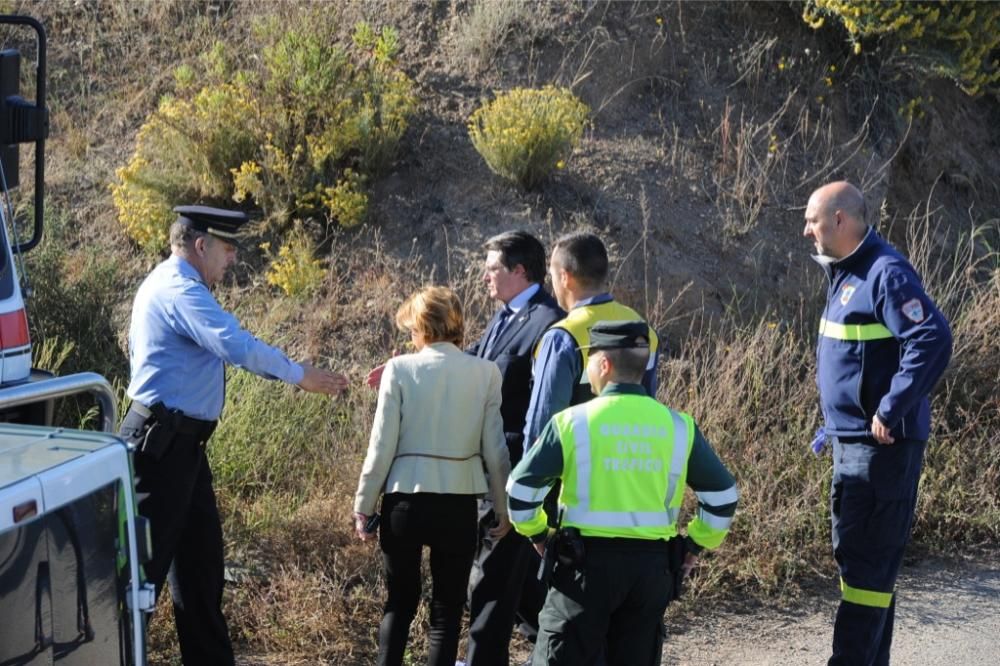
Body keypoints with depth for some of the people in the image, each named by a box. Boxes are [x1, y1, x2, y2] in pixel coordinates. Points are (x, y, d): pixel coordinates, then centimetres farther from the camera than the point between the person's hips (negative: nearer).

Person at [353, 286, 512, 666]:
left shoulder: (400, 369, -6)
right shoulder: (485, 372, -3)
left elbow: (382, 446, -6)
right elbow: (495, 449, 0)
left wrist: (363, 505, 4)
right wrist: (503, 507, 11)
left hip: (405, 499, 0)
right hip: (460, 503, 0)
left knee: (399, 603, 14)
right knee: (447, 609, 10)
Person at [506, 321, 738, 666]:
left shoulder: (573, 421, -7)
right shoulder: (677, 426, 2)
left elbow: (521, 488, -5)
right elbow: (722, 494, 6)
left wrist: (536, 533, 11)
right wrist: (697, 544, 17)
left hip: (587, 561, -3)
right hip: (653, 565, 3)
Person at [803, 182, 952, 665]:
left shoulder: (885, 273, -17)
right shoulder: (846, 273, 13)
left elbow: (932, 340, -26)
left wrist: (891, 411, -24)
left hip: (880, 444, -10)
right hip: (850, 440, 10)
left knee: (868, 560, -6)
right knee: (853, 553, 15)